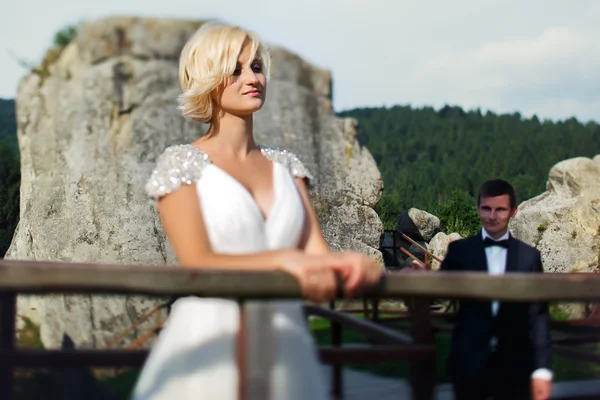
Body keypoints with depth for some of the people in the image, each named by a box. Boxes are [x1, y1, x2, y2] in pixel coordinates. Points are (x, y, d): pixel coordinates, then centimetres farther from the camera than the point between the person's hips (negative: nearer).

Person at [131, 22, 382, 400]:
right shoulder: (181, 162, -2)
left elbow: (317, 251, 1)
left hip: (285, 344, 4)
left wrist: (350, 263, -22)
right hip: (212, 344, -4)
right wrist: (283, 261, -28)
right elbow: (196, 262, -14)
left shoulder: (285, 164, 11)